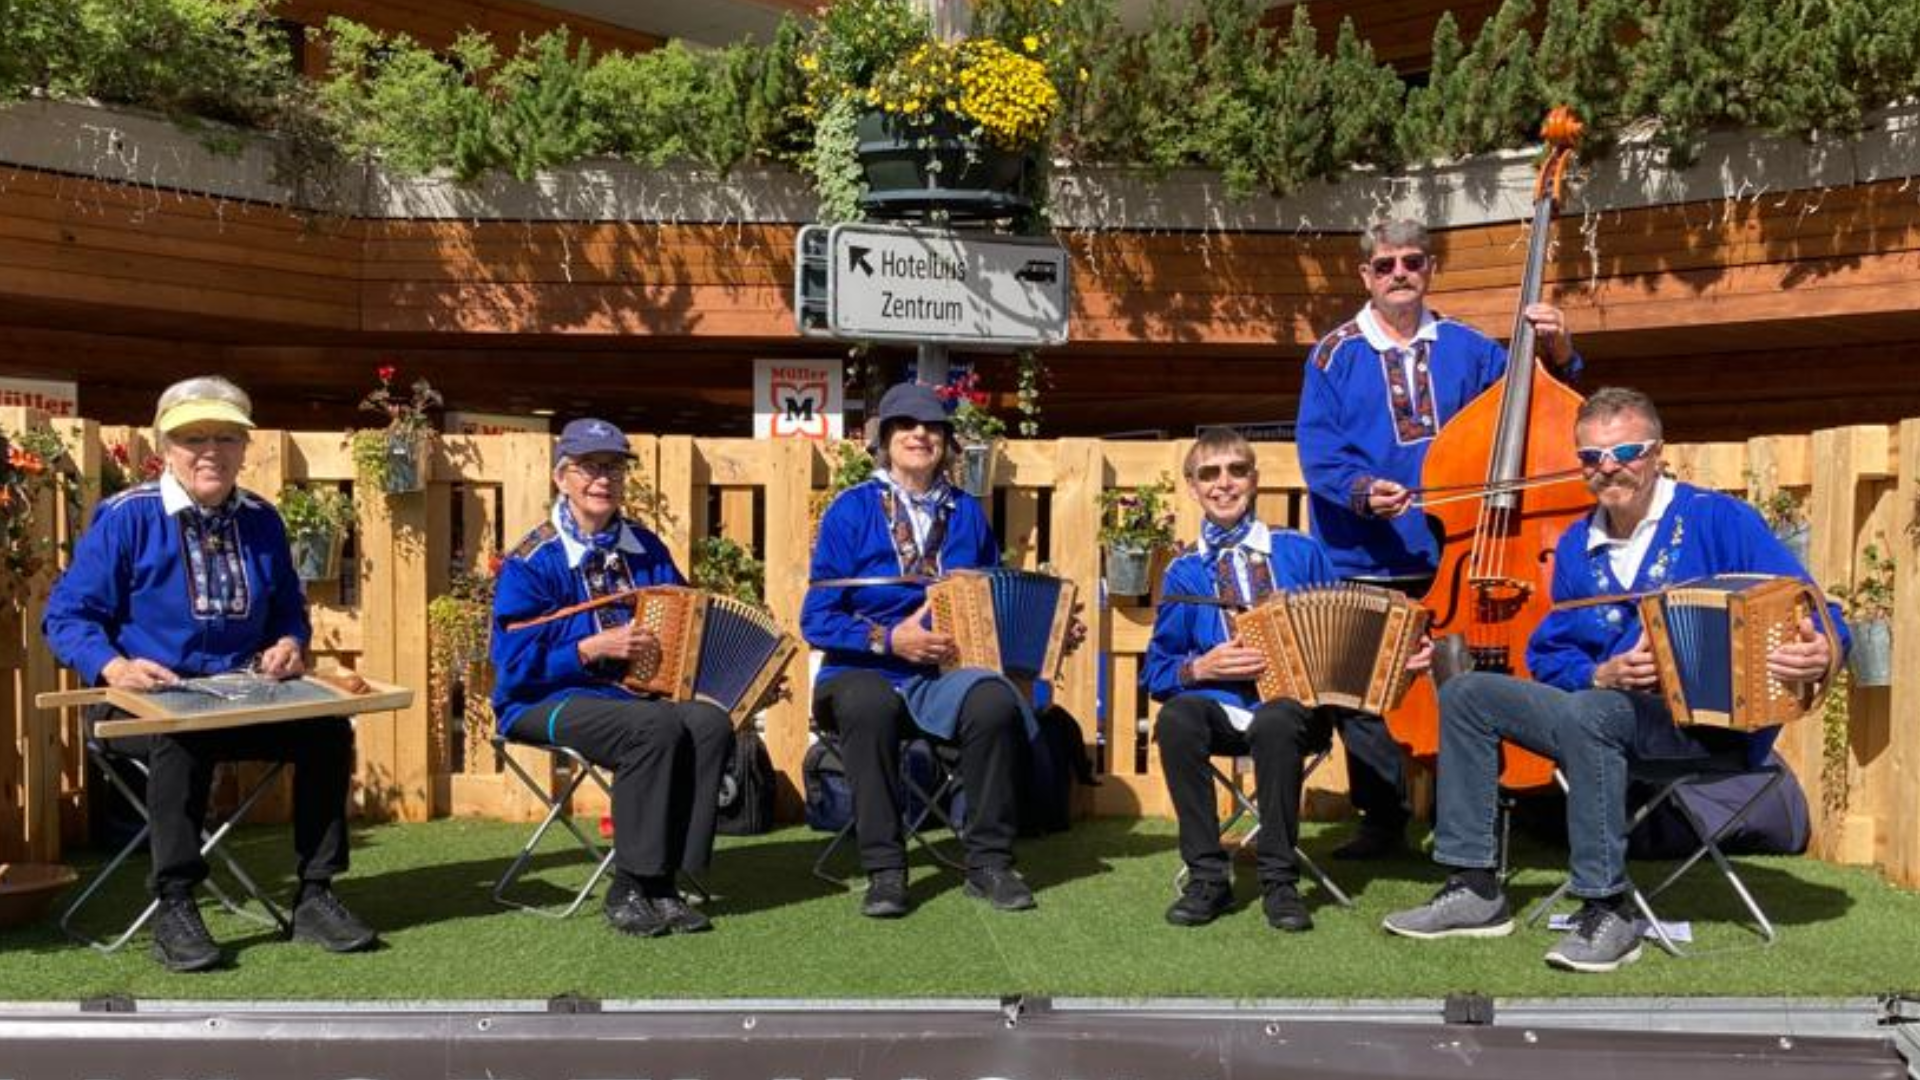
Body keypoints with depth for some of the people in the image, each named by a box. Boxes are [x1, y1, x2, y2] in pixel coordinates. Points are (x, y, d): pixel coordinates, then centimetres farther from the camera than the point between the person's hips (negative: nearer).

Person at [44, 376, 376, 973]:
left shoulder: (261, 521, 8)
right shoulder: (126, 517, -4)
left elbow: (289, 608, 19)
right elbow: (68, 614, -4)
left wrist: (289, 643, -4)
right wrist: (114, 667, -23)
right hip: (147, 701, -4)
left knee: (328, 729, -21)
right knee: (182, 739, -38)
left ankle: (314, 896, -11)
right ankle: (174, 908, -26)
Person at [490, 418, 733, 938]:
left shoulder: (646, 548, 9)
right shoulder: (533, 561, -7)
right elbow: (516, 664, -11)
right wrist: (595, 648, -21)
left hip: (634, 693, 5)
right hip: (547, 701, -5)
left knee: (711, 723, -24)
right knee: (655, 726, -32)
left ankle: (663, 883, -16)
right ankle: (628, 888, -18)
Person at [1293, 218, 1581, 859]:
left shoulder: (1466, 347, 10)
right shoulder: (1335, 354, 2)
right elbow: (1317, 452, -7)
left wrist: (1555, 351, -6)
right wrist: (1361, 491, -25)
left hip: (1451, 559, 2)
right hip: (1365, 566, -1)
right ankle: (1383, 820, 19)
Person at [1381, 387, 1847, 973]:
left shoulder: (1718, 519, -5)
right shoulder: (1576, 547, 12)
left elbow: (1813, 616, -10)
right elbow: (1547, 657, 12)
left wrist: (1819, 653, -35)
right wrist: (1603, 675, -10)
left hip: (1709, 724, -6)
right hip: (1606, 711, 7)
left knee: (1584, 714, -35)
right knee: (1465, 693, -2)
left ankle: (1609, 911, -22)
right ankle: (1474, 888, -2)